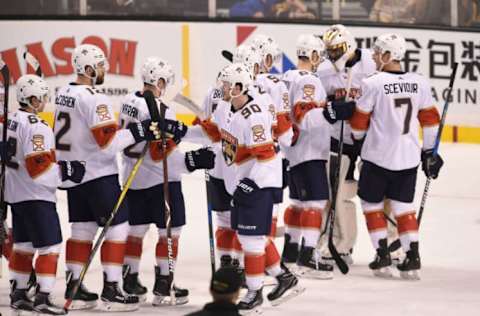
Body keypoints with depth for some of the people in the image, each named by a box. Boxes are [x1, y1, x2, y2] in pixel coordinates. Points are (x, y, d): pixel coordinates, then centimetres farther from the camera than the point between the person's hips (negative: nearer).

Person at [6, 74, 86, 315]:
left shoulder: (11, 122, 10)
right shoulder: (36, 127, -20)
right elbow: (38, 166, -25)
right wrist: (64, 170, -18)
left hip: (16, 194, 10)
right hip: (36, 196, -10)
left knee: (23, 245, 17)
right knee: (50, 247, -7)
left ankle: (18, 294, 21)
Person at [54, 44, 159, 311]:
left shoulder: (64, 94, 8)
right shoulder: (95, 99, -19)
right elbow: (108, 142, -24)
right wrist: (137, 132, -19)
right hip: (99, 175, -9)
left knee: (82, 230, 13)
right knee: (117, 229, -2)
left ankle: (74, 289, 14)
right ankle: (111, 290, -3)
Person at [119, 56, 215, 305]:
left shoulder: (129, 102, 3)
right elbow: (161, 154, -24)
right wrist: (191, 161, -24)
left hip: (133, 178, 8)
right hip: (160, 181, -8)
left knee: (136, 231, 16)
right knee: (169, 233, 2)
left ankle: (129, 280, 22)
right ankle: (162, 286, 3)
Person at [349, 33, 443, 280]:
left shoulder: (373, 83, -12)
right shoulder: (420, 83, -1)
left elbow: (359, 121, -4)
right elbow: (430, 119, 6)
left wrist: (357, 140, 17)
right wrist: (430, 152, 17)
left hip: (378, 156, -4)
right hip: (409, 158, 4)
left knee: (372, 204, 13)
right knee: (403, 206, 13)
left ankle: (383, 256, 8)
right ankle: (412, 258, 6)